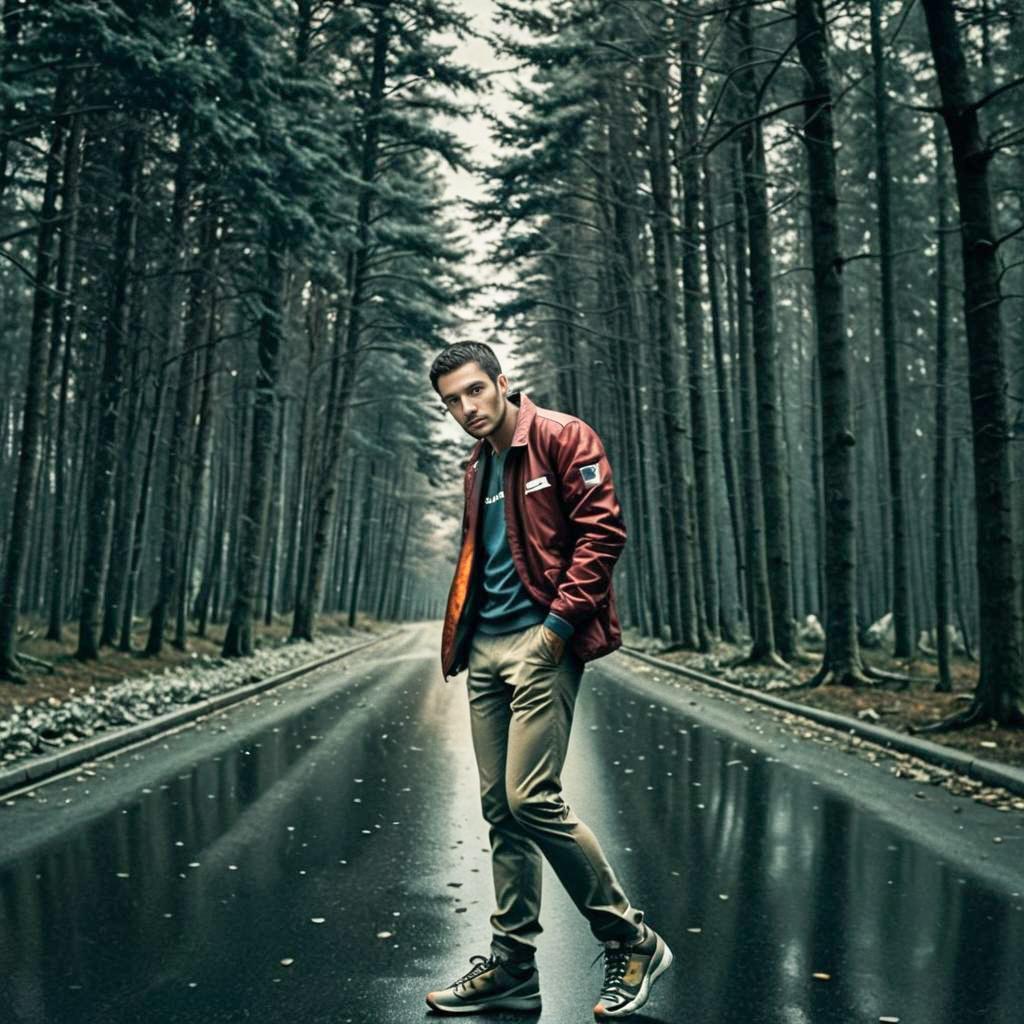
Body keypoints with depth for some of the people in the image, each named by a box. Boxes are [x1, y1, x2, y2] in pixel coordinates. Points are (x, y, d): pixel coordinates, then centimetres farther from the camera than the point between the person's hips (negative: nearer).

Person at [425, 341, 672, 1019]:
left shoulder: (562, 437, -4)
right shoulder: (478, 468, 19)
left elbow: (603, 529, -12)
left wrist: (561, 621, -17)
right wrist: (461, 635, 12)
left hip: (542, 642, -8)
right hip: (486, 650, 8)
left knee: (532, 798, -14)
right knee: (500, 807, 8)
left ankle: (632, 942, 3)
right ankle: (514, 966, 18)